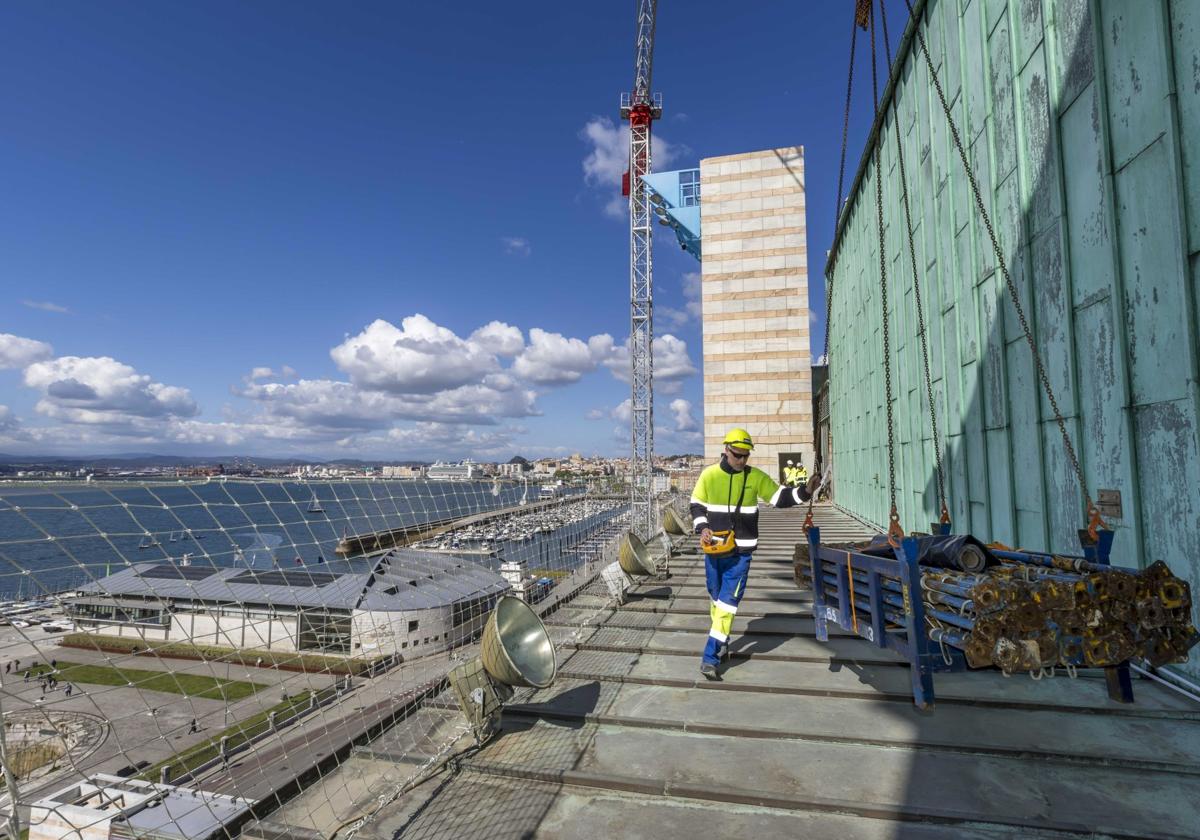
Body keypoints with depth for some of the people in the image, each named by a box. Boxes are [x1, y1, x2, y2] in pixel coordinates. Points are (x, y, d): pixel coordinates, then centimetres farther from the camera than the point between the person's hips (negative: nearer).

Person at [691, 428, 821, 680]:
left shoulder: (756, 477, -3)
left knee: (728, 601, -7)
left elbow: (779, 497, 1)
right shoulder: (709, 475, -4)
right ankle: (722, 642, 37)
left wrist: (804, 492, -15)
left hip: (741, 551, -1)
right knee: (716, 598, 15)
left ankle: (711, 658, -4)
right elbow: (696, 505, 5)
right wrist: (702, 528, -11)